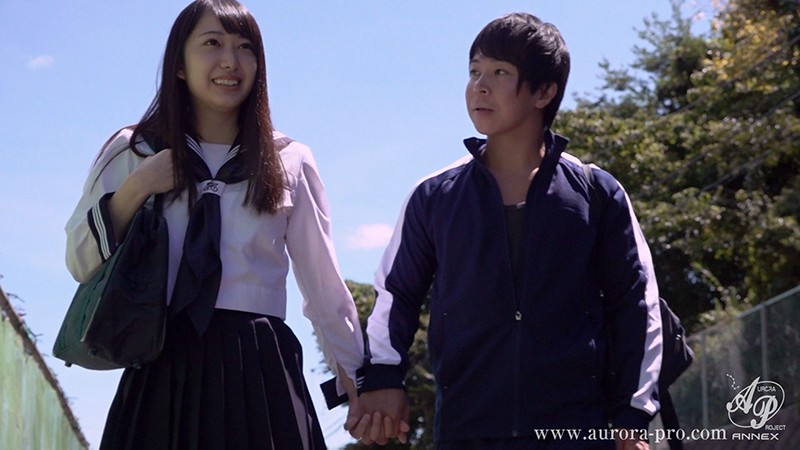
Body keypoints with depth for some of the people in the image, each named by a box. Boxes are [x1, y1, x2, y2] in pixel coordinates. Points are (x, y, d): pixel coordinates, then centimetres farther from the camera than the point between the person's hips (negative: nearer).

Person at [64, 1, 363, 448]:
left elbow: (324, 282, 11)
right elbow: (82, 264, 5)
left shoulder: (291, 162, 8)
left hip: (261, 371, 0)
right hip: (163, 372, 0)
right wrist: (134, 190, -7)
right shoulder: (131, 152, 8)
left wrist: (356, 376, 11)